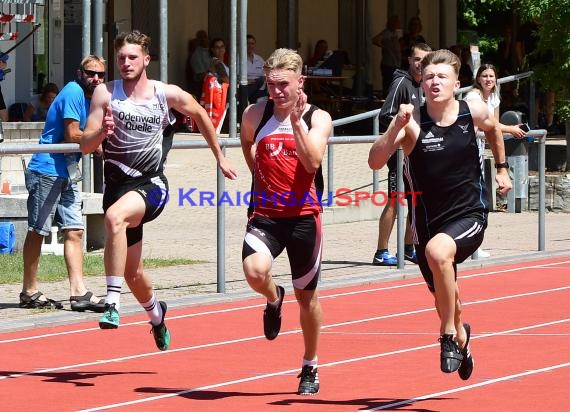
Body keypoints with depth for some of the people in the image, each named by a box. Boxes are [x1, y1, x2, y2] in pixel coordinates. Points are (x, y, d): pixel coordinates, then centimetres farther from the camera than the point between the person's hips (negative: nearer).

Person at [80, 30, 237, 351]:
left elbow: (200, 114, 18)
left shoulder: (167, 94, -1)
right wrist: (102, 132, -25)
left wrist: (220, 157, 23)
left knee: (115, 217, -37)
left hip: (152, 185, -3)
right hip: (118, 185, 3)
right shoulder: (106, 93, -1)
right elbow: (85, 145, -3)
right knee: (132, 271, 13)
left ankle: (113, 302, -39)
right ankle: (156, 314, 46)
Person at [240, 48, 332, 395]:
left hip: (303, 216, -1)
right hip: (265, 214, 1)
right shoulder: (256, 115, 3)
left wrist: (296, 120, -26)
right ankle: (274, 300, 11)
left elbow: (313, 162, -20)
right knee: (255, 271, -27)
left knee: (307, 295, 9)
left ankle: (310, 367, 29)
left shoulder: (318, 118, -4)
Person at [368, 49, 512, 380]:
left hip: (470, 215, -2)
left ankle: (450, 335, -18)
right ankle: (460, 334, 54)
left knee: (438, 251, -34)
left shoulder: (474, 112, -7)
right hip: (429, 221, 2)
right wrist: (396, 127, -37)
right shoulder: (413, 124, -14)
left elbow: (494, 129, 19)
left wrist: (502, 168, 22)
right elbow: (375, 161, -27)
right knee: (446, 299, 17)